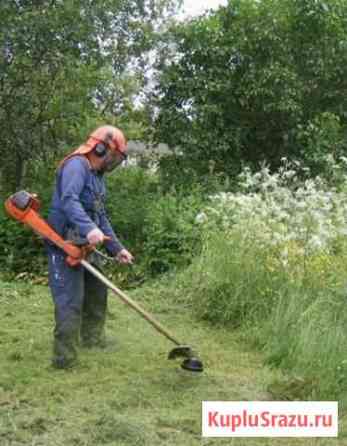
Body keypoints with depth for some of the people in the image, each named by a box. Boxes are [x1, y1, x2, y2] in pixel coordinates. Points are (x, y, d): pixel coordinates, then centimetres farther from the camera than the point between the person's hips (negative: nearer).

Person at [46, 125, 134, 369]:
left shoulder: (97, 176, 17)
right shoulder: (76, 165, -14)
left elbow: (101, 217, 22)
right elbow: (68, 200, -32)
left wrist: (117, 248, 17)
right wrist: (89, 228, -47)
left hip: (84, 245, 10)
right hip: (65, 245, -10)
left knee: (97, 290, 20)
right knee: (71, 301, -11)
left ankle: (92, 336, 37)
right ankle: (64, 357, -5)